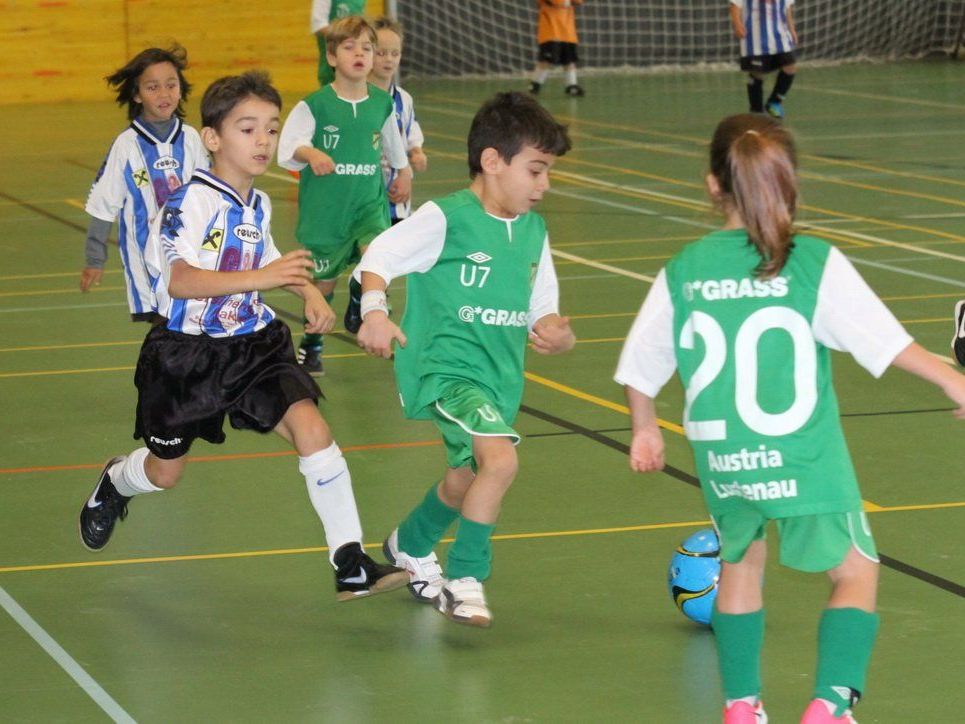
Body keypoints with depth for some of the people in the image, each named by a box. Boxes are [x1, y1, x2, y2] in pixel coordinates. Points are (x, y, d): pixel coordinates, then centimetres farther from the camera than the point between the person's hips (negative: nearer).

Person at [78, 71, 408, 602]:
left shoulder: (259, 206, 4)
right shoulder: (192, 201, -20)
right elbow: (180, 281, -34)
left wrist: (309, 293, 7)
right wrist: (261, 277, -44)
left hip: (255, 345, 5)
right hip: (187, 354, -4)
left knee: (311, 428, -19)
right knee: (164, 473, 14)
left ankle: (351, 565, -18)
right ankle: (114, 483, 53)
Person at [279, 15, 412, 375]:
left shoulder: (383, 103, 0)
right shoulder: (315, 105, -11)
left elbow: (393, 141, 20)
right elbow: (286, 150, -16)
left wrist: (404, 170, 28)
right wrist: (310, 153, -34)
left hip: (370, 203, 2)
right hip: (324, 207, -2)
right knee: (324, 280, 10)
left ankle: (358, 303, 5)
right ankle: (311, 344, 32)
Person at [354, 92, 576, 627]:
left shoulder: (533, 231, 8)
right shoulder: (444, 219, -14)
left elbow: (541, 307, 15)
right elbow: (376, 259, -12)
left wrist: (555, 332, -6)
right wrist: (374, 311, -29)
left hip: (499, 377, 8)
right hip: (442, 367, -8)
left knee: (464, 481, 21)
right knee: (500, 459, -27)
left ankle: (410, 546, 53)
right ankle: (464, 580, -12)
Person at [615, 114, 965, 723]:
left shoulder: (681, 273, 0)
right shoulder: (816, 264, -10)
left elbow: (640, 368, 8)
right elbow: (885, 341, -11)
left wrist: (646, 429, 25)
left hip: (723, 463, 3)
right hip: (804, 460, -3)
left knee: (740, 563, 28)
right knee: (856, 571, 14)